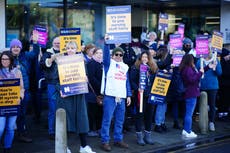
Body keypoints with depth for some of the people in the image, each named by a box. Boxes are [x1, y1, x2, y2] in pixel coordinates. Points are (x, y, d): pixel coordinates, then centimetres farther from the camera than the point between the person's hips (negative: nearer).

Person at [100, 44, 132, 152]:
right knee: (107, 120, -4)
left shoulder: (125, 67, 18)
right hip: (110, 96, -5)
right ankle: (105, 141, 1)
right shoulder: (109, 63, 5)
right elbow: (105, 55, -13)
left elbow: (127, 82, 18)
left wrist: (129, 95, 13)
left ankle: (118, 140, 21)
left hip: (121, 97, 5)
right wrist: (106, 43, -25)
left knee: (120, 121, 11)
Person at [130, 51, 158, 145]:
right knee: (140, 114, 1)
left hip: (151, 95, 4)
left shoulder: (153, 68, 10)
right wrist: (137, 88, -21)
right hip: (140, 95, -4)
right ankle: (139, 136, 9)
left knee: (149, 115, 9)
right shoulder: (135, 67, -3)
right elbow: (132, 81, -8)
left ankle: (148, 135, 19)